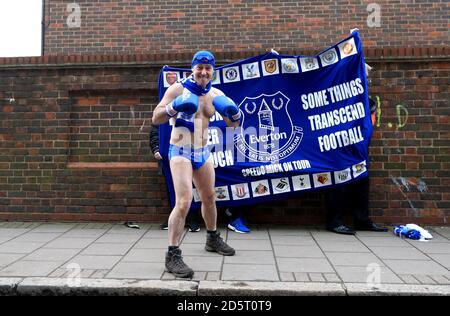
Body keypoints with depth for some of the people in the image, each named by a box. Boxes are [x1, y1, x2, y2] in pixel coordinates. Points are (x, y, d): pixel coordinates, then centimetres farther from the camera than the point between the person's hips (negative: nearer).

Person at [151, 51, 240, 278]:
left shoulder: (216, 94, 5)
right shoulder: (177, 89, -9)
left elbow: (233, 124, 6)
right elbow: (155, 119, -11)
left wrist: (234, 112, -17)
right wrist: (173, 108, -30)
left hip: (203, 153, 6)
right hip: (180, 152, -6)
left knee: (209, 198, 19)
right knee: (184, 202, -19)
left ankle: (213, 239, 41)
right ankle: (172, 256, -8)